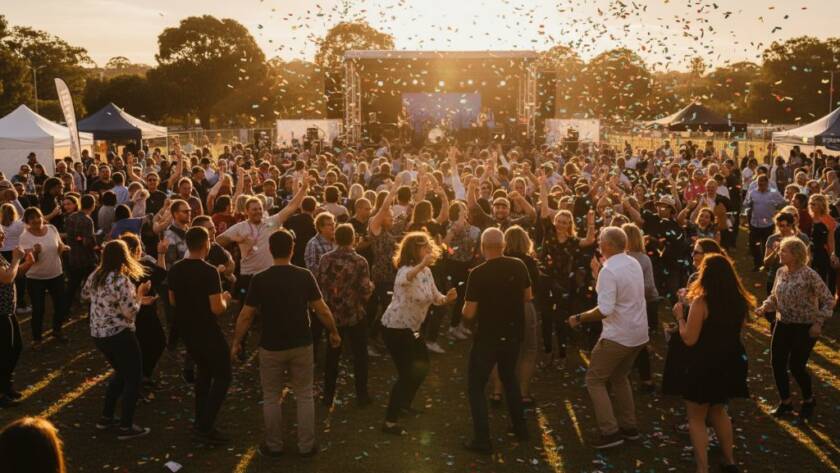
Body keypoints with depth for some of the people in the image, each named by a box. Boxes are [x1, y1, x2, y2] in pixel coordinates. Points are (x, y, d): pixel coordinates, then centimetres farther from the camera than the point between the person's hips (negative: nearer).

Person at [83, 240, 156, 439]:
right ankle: (126, 427, 7)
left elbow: (85, 294, 22)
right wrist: (139, 294, -6)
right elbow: (130, 312, -21)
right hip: (119, 335, -8)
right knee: (133, 378, 5)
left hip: (98, 335, 8)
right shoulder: (121, 281, -22)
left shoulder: (95, 276, 3)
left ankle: (106, 418, 29)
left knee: (121, 373, 25)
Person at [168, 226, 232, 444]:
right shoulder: (209, 272, -22)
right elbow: (217, 309, -24)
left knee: (203, 369, 26)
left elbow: (172, 301, 11)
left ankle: (201, 421, 29)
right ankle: (205, 428, 0)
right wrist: (225, 299, -3)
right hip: (207, 332, -7)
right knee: (222, 376, 6)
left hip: (185, 330, 7)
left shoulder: (175, 270, -1)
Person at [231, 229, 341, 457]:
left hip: (271, 347, -1)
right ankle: (306, 445, 19)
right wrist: (334, 332, 8)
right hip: (302, 344, 1)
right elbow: (322, 310, -7)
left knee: (272, 398, 15)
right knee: (304, 396, 14)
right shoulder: (304, 276, -9)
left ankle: (274, 446, 24)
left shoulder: (259, 279, -12)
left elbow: (245, 316, -8)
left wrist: (236, 342, 5)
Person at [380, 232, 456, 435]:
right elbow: (402, 281, -50)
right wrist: (422, 264, -66)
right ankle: (390, 422, 1)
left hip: (411, 328, 10)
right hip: (395, 328, -9)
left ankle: (405, 404, 41)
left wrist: (447, 298, -14)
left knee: (423, 364, 22)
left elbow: (435, 297, 8)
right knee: (407, 373, -7)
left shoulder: (427, 272, 4)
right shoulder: (406, 270, -24)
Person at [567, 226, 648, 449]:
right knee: (619, 377, 25)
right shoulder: (634, 263, 6)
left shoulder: (609, 270, -20)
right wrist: (599, 274, 18)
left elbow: (605, 310, -28)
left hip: (618, 336, -8)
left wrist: (579, 318, -17)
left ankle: (610, 432, 0)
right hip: (638, 333, 9)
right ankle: (629, 427, 28)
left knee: (594, 380, 4)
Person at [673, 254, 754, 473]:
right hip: (729, 364, 7)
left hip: (705, 366, -6)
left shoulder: (702, 301, -21)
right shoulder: (739, 301, -3)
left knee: (696, 418, 8)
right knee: (718, 411, 27)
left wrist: (680, 315, -3)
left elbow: (689, 338, -19)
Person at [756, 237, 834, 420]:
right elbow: (774, 296, 13)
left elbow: (828, 300, -13)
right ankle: (785, 402, 24)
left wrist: (818, 322, -20)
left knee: (796, 366, 0)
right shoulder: (780, 272, 0)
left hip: (805, 327, -6)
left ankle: (809, 400, 28)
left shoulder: (809, 275, -19)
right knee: (777, 363, 5)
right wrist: (765, 307, -6)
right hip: (783, 324, 6)